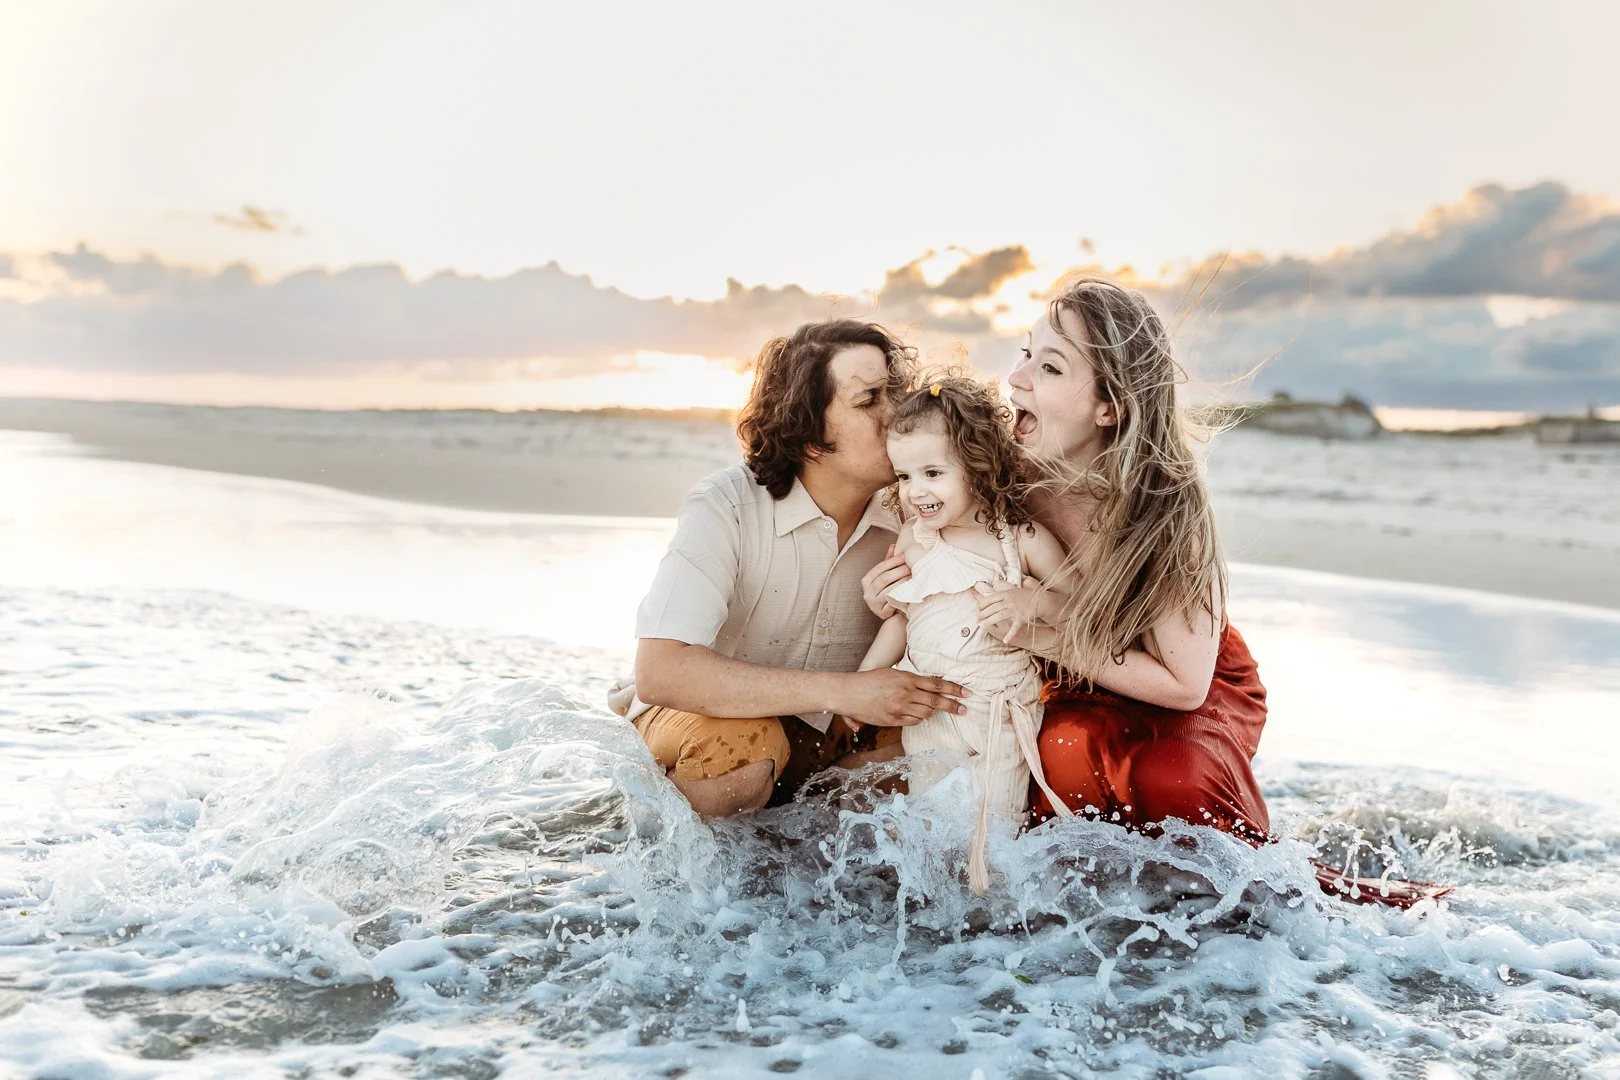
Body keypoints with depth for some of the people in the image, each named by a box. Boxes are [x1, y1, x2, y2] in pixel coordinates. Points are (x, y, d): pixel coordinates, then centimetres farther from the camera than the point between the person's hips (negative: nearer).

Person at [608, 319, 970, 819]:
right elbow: (659, 671, -35)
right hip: (701, 715, -5)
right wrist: (842, 691, -38)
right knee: (742, 746, -37)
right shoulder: (725, 508, -24)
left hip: (818, 733, 6)